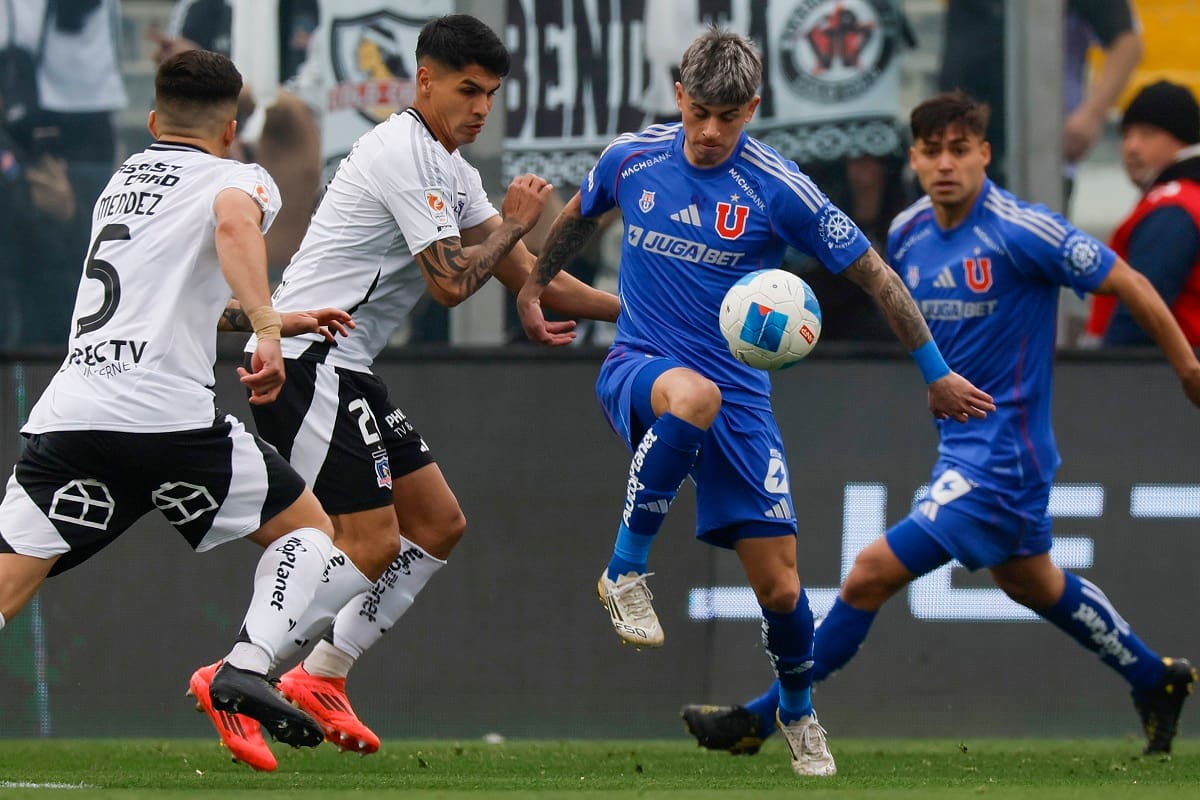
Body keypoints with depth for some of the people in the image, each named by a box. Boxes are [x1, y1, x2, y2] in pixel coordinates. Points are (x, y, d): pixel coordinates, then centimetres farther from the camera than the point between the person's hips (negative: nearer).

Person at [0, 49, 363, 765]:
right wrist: (267, 329, -24)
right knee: (308, 529, 15)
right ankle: (246, 668, -7)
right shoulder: (241, 180, 8)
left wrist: (281, 323, 47)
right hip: (169, 411, -5)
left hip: (67, 413, 5)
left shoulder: (123, 180, 30)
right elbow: (233, 223, -18)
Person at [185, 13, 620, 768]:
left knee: (439, 526, 11)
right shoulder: (404, 154, -16)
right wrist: (515, 223, -3)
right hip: (305, 359, -10)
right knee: (372, 547, -14)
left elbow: (524, 274, 20)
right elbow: (453, 282, -19)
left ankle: (320, 679, 14)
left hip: (343, 366, 10)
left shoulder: (451, 169, 17)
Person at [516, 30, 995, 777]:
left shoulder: (779, 188, -11)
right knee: (695, 395, -40)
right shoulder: (631, 159, -3)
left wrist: (937, 373, -2)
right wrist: (535, 286, 30)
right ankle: (627, 569, -24)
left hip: (739, 397, 0)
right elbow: (578, 218, 21)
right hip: (639, 371, 0)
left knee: (780, 586, -4)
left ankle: (799, 711, 27)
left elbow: (872, 271, -4)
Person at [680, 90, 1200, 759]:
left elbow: (1132, 287, -12)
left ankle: (761, 719, -2)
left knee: (873, 573, -11)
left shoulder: (1020, 231, -20)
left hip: (998, 459, -9)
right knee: (1031, 582, 27)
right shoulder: (907, 235, 1)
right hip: (962, 446, 9)